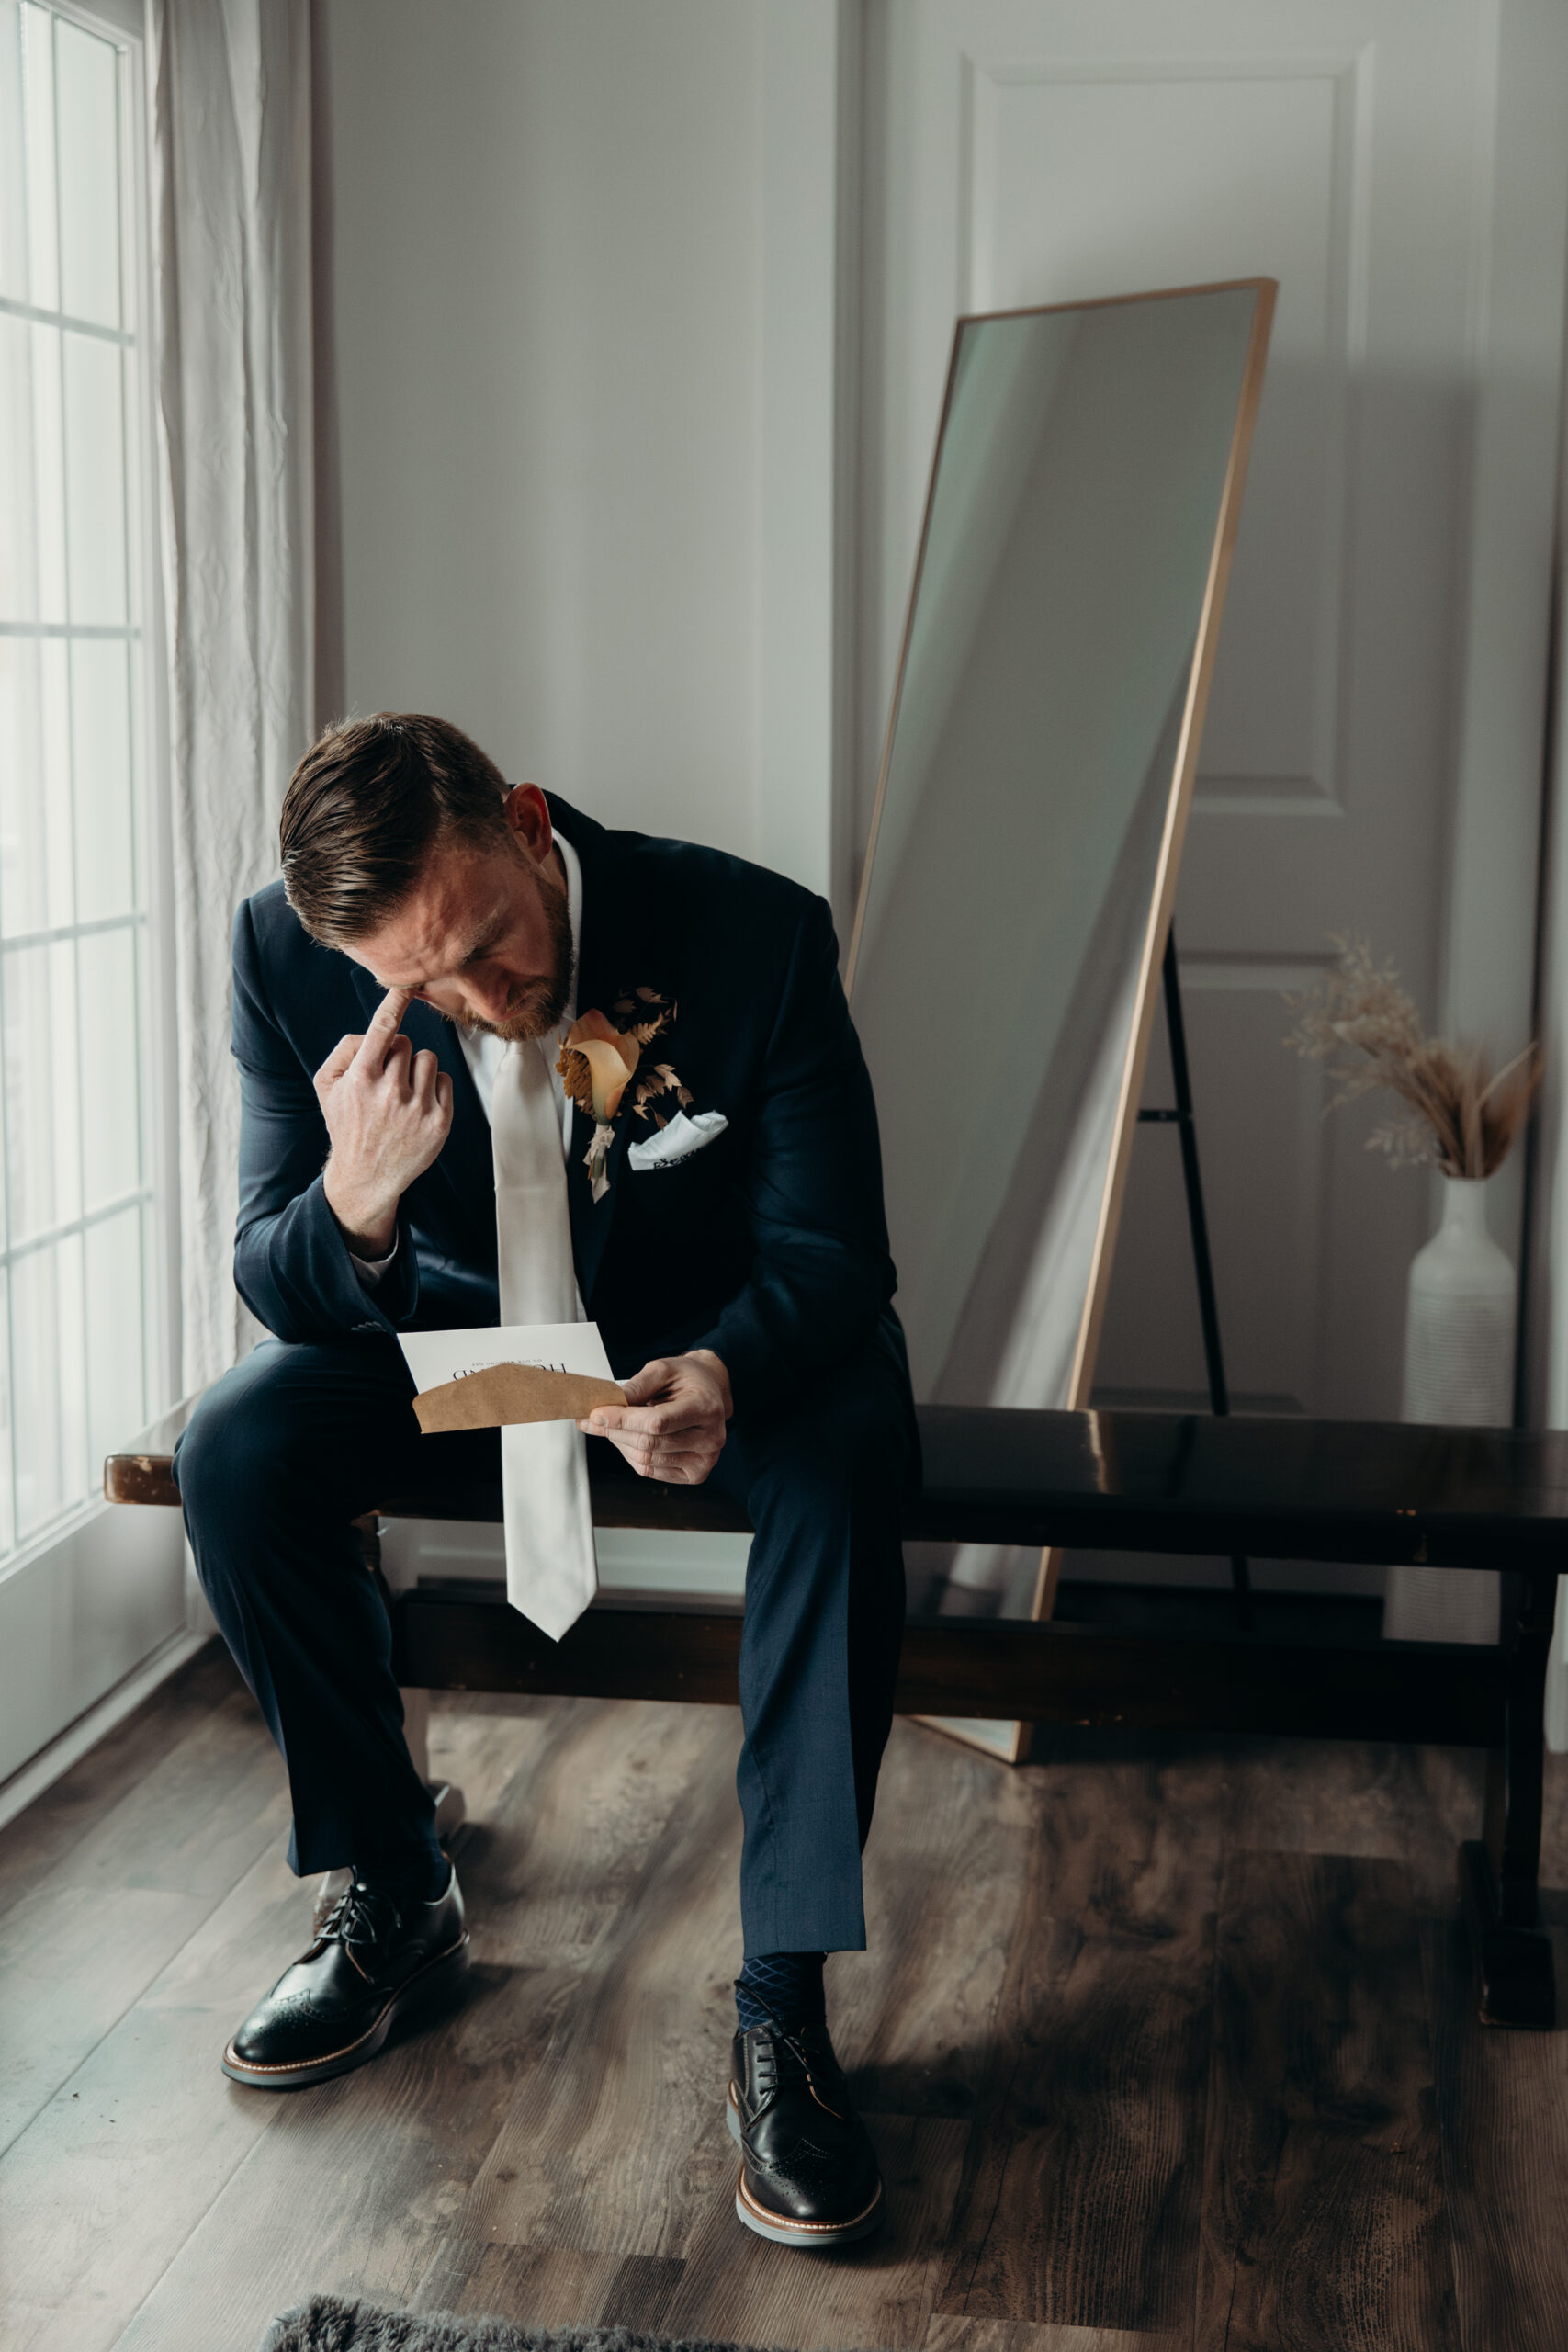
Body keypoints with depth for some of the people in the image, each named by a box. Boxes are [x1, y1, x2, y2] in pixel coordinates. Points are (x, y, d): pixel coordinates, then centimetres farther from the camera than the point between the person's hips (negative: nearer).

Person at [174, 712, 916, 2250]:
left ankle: (781, 2006, -22)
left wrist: (728, 1374, -42)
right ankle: (395, 1897, -1)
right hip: (471, 1325, 3)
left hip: (719, 1328, -2)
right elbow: (279, 1290, -15)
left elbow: (832, 1252, -19)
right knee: (234, 1450, -22)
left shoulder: (755, 932, -27)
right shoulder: (284, 956, -20)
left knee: (840, 1469, -34)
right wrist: (357, 1196, -40)